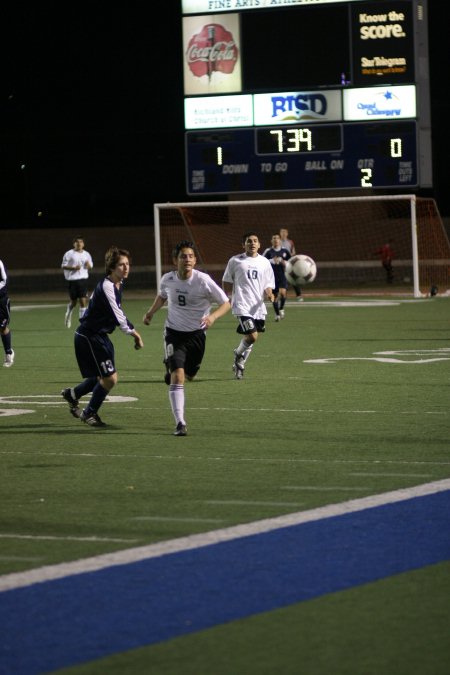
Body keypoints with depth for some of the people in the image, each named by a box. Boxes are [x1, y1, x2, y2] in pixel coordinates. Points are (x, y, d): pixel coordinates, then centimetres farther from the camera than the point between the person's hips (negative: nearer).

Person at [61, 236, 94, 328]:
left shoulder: (87, 254, 10)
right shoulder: (69, 254, -2)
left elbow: (91, 267, 19)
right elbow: (63, 266, -3)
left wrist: (88, 265, -5)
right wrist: (73, 268, -17)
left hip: (83, 279, 2)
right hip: (72, 279, -2)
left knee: (83, 301, -8)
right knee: (73, 302, 7)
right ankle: (68, 315, 37)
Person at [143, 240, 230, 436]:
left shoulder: (203, 281, -17)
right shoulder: (167, 280, -8)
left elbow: (226, 303, -11)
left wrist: (212, 317, -28)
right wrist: (151, 312, 7)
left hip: (196, 334, 1)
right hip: (174, 333, 0)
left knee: (189, 375, 15)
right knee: (177, 376, -18)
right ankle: (180, 423, -17)